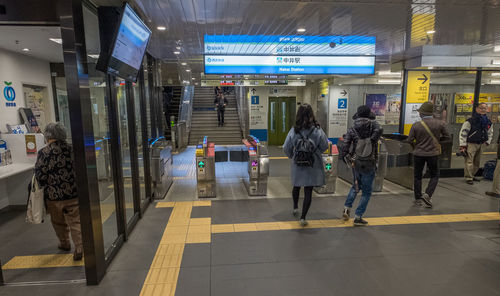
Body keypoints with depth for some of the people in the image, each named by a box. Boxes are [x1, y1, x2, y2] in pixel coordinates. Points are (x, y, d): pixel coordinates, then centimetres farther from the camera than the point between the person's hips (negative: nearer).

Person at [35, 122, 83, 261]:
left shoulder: (43, 153, -11)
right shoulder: (70, 149, -3)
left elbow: (40, 175, -10)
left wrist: (45, 186, 9)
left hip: (54, 195, -1)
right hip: (73, 193, 1)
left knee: (58, 221, 21)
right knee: (75, 221, 5)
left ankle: (64, 243, 37)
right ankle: (79, 248, -1)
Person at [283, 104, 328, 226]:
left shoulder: (293, 131, -11)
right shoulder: (318, 131, -15)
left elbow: (286, 148, -3)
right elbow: (324, 147, -4)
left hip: (297, 165, 2)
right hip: (313, 166, -2)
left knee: (296, 186, 24)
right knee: (308, 191, 6)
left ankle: (295, 208, 44)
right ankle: (303, 217, 8)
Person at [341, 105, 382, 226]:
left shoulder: (352, 129, 0)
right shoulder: (373, 125, -4)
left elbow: (345, 145, -7)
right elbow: (379, 131, -23)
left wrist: (346, 158, -1)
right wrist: (372, 141, -11)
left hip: (356, 163, 3)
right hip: (369, 164, -3)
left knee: (356, 186, 26)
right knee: (366, 192, 9)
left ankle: (347, 208, 16)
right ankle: (358, 217, 8)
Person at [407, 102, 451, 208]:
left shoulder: (416, 125, -11)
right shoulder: (439, 123, -8)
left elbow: (410, 140, -9)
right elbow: (448, 137, 0)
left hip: (418, 154, 0)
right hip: (433, 154, 0)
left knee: (417, 176, 13)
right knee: (434, 176, 15)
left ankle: (418, 199, 19)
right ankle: (427, 195, -2)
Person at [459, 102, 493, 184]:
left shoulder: (488, 122, 7)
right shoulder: (470, 121, -13)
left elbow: (490, 133, 24)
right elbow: (463, 133, -12)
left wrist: (487, 142, 15)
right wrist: (463, 146, -13)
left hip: (480, 145, 7)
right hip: (471, 144, -6)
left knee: (477, 162, 13)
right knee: (469, 161, -9)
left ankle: (472, 176, 27)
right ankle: (468, 178, -2)